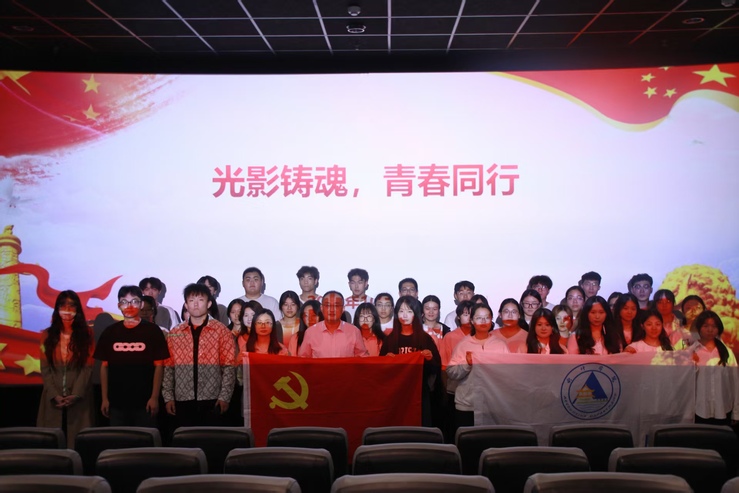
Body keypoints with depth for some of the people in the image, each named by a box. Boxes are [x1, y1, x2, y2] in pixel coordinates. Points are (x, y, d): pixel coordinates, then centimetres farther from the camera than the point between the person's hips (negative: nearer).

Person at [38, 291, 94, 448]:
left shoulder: (86, 335, 3)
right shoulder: (47, 335, 7)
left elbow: (88, 367, -2)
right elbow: (45, 368, 3)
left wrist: (75, 394, -13)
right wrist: (54, 394, -9)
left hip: (79, 397, -1)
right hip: (53, 398, 2)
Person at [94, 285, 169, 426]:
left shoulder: (153, 331, -2)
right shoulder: (109, 332, 5)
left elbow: (158, 366, -3)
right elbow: (104, 366, 8)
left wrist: (155, 397, -8)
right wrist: (105, 398, 4)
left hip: (144, 401, -2)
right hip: (116, 401, 2)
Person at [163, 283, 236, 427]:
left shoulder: (221, 331, 1)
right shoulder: (175, 333, 9)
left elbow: (229, 366, -3)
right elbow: (168, 366, 8)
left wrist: (224, 397, -9)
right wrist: (168, 397, 1)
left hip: (212, 400, -2)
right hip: (183, 400, 2)